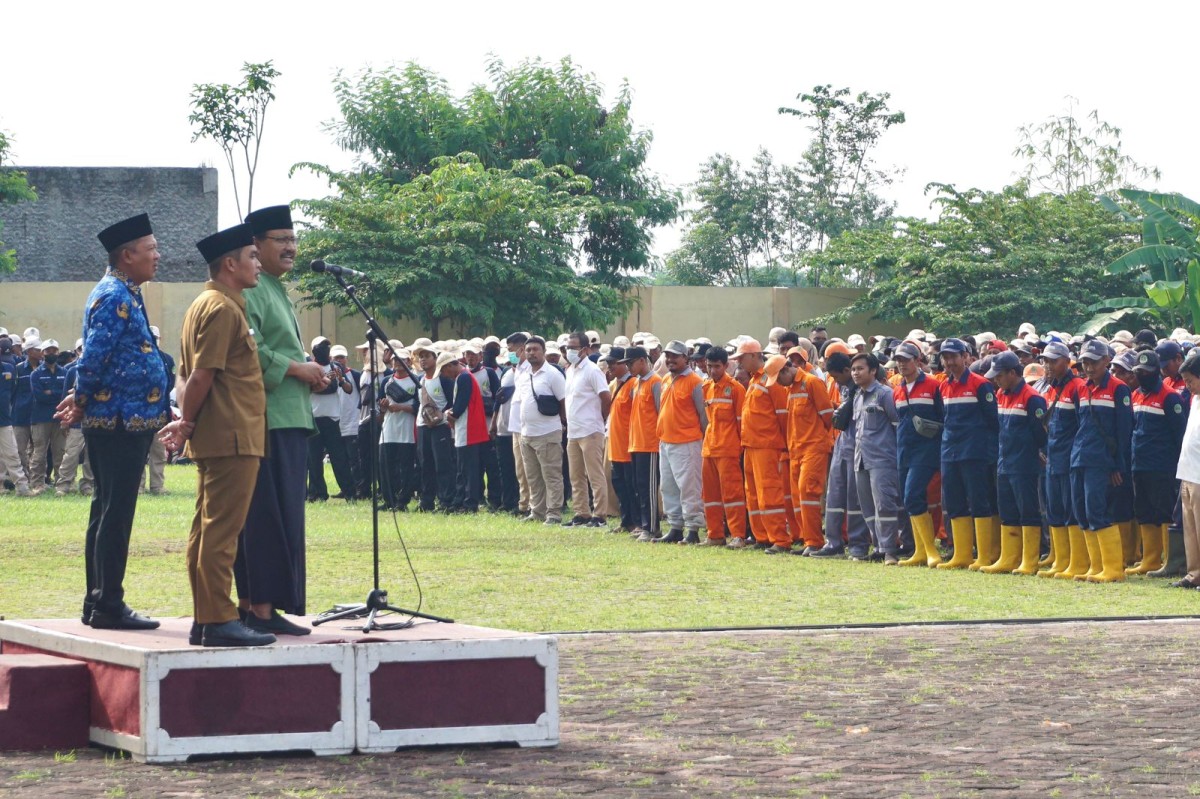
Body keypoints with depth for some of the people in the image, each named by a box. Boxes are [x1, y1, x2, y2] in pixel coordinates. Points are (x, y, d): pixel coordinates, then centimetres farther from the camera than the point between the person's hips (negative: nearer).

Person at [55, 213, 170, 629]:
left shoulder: (122, 295, 17)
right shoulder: (115, 298, -15)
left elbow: (94, 362, 22)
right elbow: (93, 361, -20)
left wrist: (81, 400, 14)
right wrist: (82, 403, -7)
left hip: (123, 422, 10)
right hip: (122, 421, -10)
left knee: (108, 512, 13)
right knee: (115, 514, -7)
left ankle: (99, 603, 18)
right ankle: (108, 605, -5)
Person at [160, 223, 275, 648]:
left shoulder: (204, 305, 18)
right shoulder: (224, 309, -13)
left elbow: (189, 375, 17)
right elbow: (203, 375, -18)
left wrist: (186, 421, 5)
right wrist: (188, 423, -7)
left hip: (213, 438, 10)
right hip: (234, 437, -10)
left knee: (208, 530, 11)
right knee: (222, 531, -10)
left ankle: (203, 620, 14)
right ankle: (219, 621, -10)